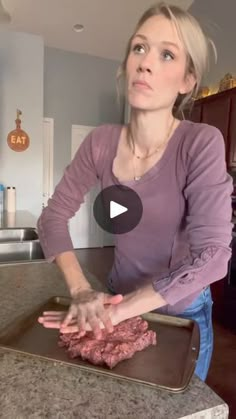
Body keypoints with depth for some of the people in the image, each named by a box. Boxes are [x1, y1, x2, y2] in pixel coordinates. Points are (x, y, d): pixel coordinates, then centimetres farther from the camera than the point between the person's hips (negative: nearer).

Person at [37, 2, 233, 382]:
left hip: (180, 314, -3)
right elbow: (53, 217, -7)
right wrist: (81, 292, -19)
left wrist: (120, 309, -27)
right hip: (117, 304, 4)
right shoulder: (101, 143, -12)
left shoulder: (201, 143, -23)